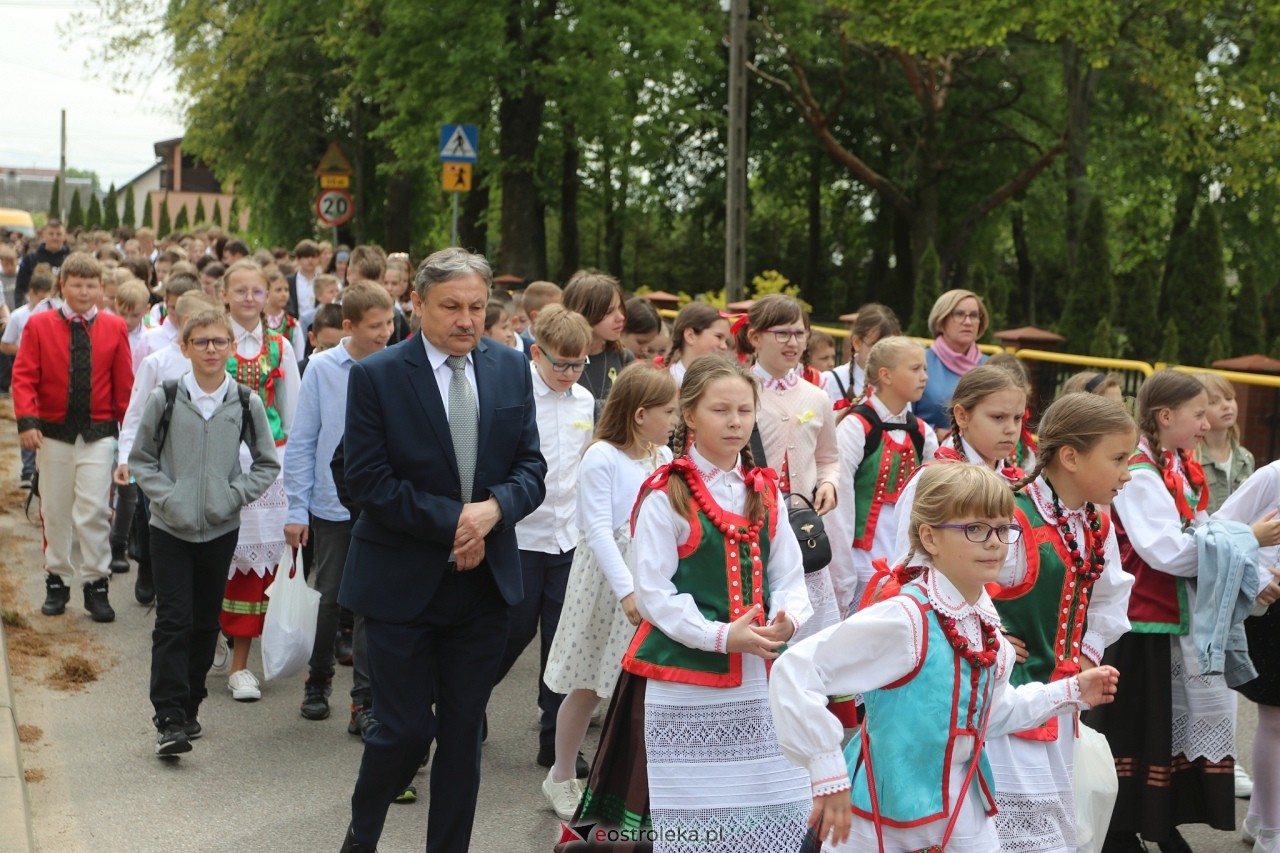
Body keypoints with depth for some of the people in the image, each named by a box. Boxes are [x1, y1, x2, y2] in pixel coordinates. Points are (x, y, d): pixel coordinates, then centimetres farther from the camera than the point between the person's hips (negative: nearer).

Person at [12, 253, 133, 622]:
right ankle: (57, 581, 23)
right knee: (54, 510, 10)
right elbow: (24, 377, -5)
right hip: (53, 432, 1)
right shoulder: (39, 325, -1)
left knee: (93, 510, -8)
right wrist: (26, 420, -17)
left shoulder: (114, 328, 0)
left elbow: (124, 384, 3)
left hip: (98, 434, -1)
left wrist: (129, 430, 1)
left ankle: (95, 584, 3)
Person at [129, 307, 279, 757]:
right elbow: (140, 459, 4)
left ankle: (189, 707, 24)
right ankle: (169, 719, -5)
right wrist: (166, 497, -9)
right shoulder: (164, 398, -4)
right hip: (170, 529, -2)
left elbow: (267, 463, 8)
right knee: (173, 622, -7)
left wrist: (235, 495, -5)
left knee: (206, 622, 10)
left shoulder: (247, 403, -1)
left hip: (221, 530, 2)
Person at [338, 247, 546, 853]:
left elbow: (531, 466, 4)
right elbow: (367, 481, -13)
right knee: (405, 729, -1)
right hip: (402, 581, -4)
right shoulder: (376, 376, -8)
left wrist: (495, 508, -17)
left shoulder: (511, 370, 4)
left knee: (463, 730, 10)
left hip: (484, 578, 4)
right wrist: (451, 521, -17)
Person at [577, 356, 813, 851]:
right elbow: (653, 593, -10)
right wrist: (721, 636, -19)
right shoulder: (665, 497, -6)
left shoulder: (766, 494, 11)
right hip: (684, 684, -5)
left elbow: (790, 577, 10)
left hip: (760, 681, 5)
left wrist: (788, 619, -12)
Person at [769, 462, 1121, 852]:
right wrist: (828, 774, -28)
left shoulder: (984, 620, 2)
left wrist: (1070, 692, 13)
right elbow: (794, 672, -29)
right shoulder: (903, 618, -24)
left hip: (965, 812, 7)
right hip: (888, 822, -7)